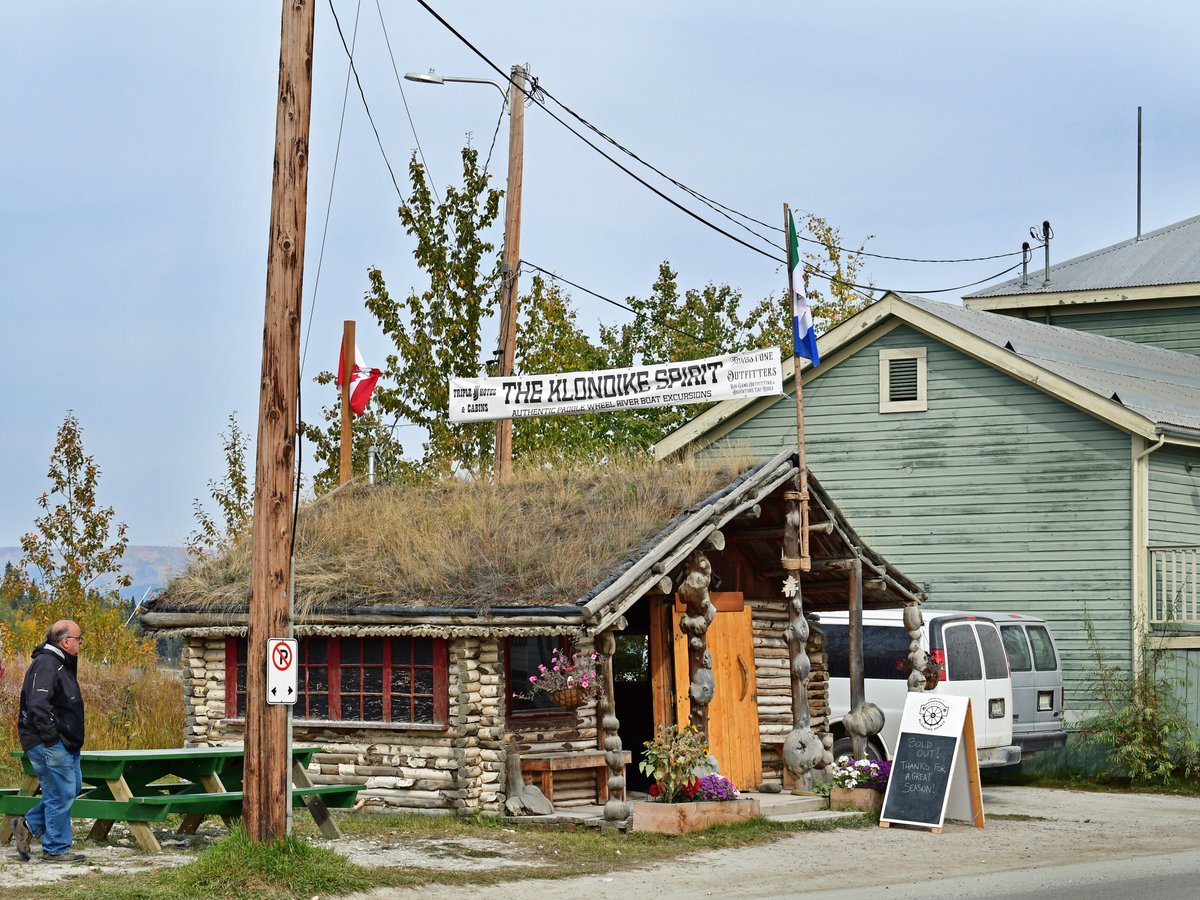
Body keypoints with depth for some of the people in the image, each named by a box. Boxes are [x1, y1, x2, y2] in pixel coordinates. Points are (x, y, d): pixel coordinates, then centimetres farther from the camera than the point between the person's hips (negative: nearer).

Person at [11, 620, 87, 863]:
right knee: (61, 793, -5)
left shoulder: (61, 664, 17)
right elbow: (38, 705, -26)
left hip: (64, 743, 11)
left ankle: (29, 825, 22)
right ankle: (55, 849, 4)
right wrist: (52, 737, -24)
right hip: (49, 744, -11)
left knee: (72, 787, 16)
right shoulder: (46, 665, -18)